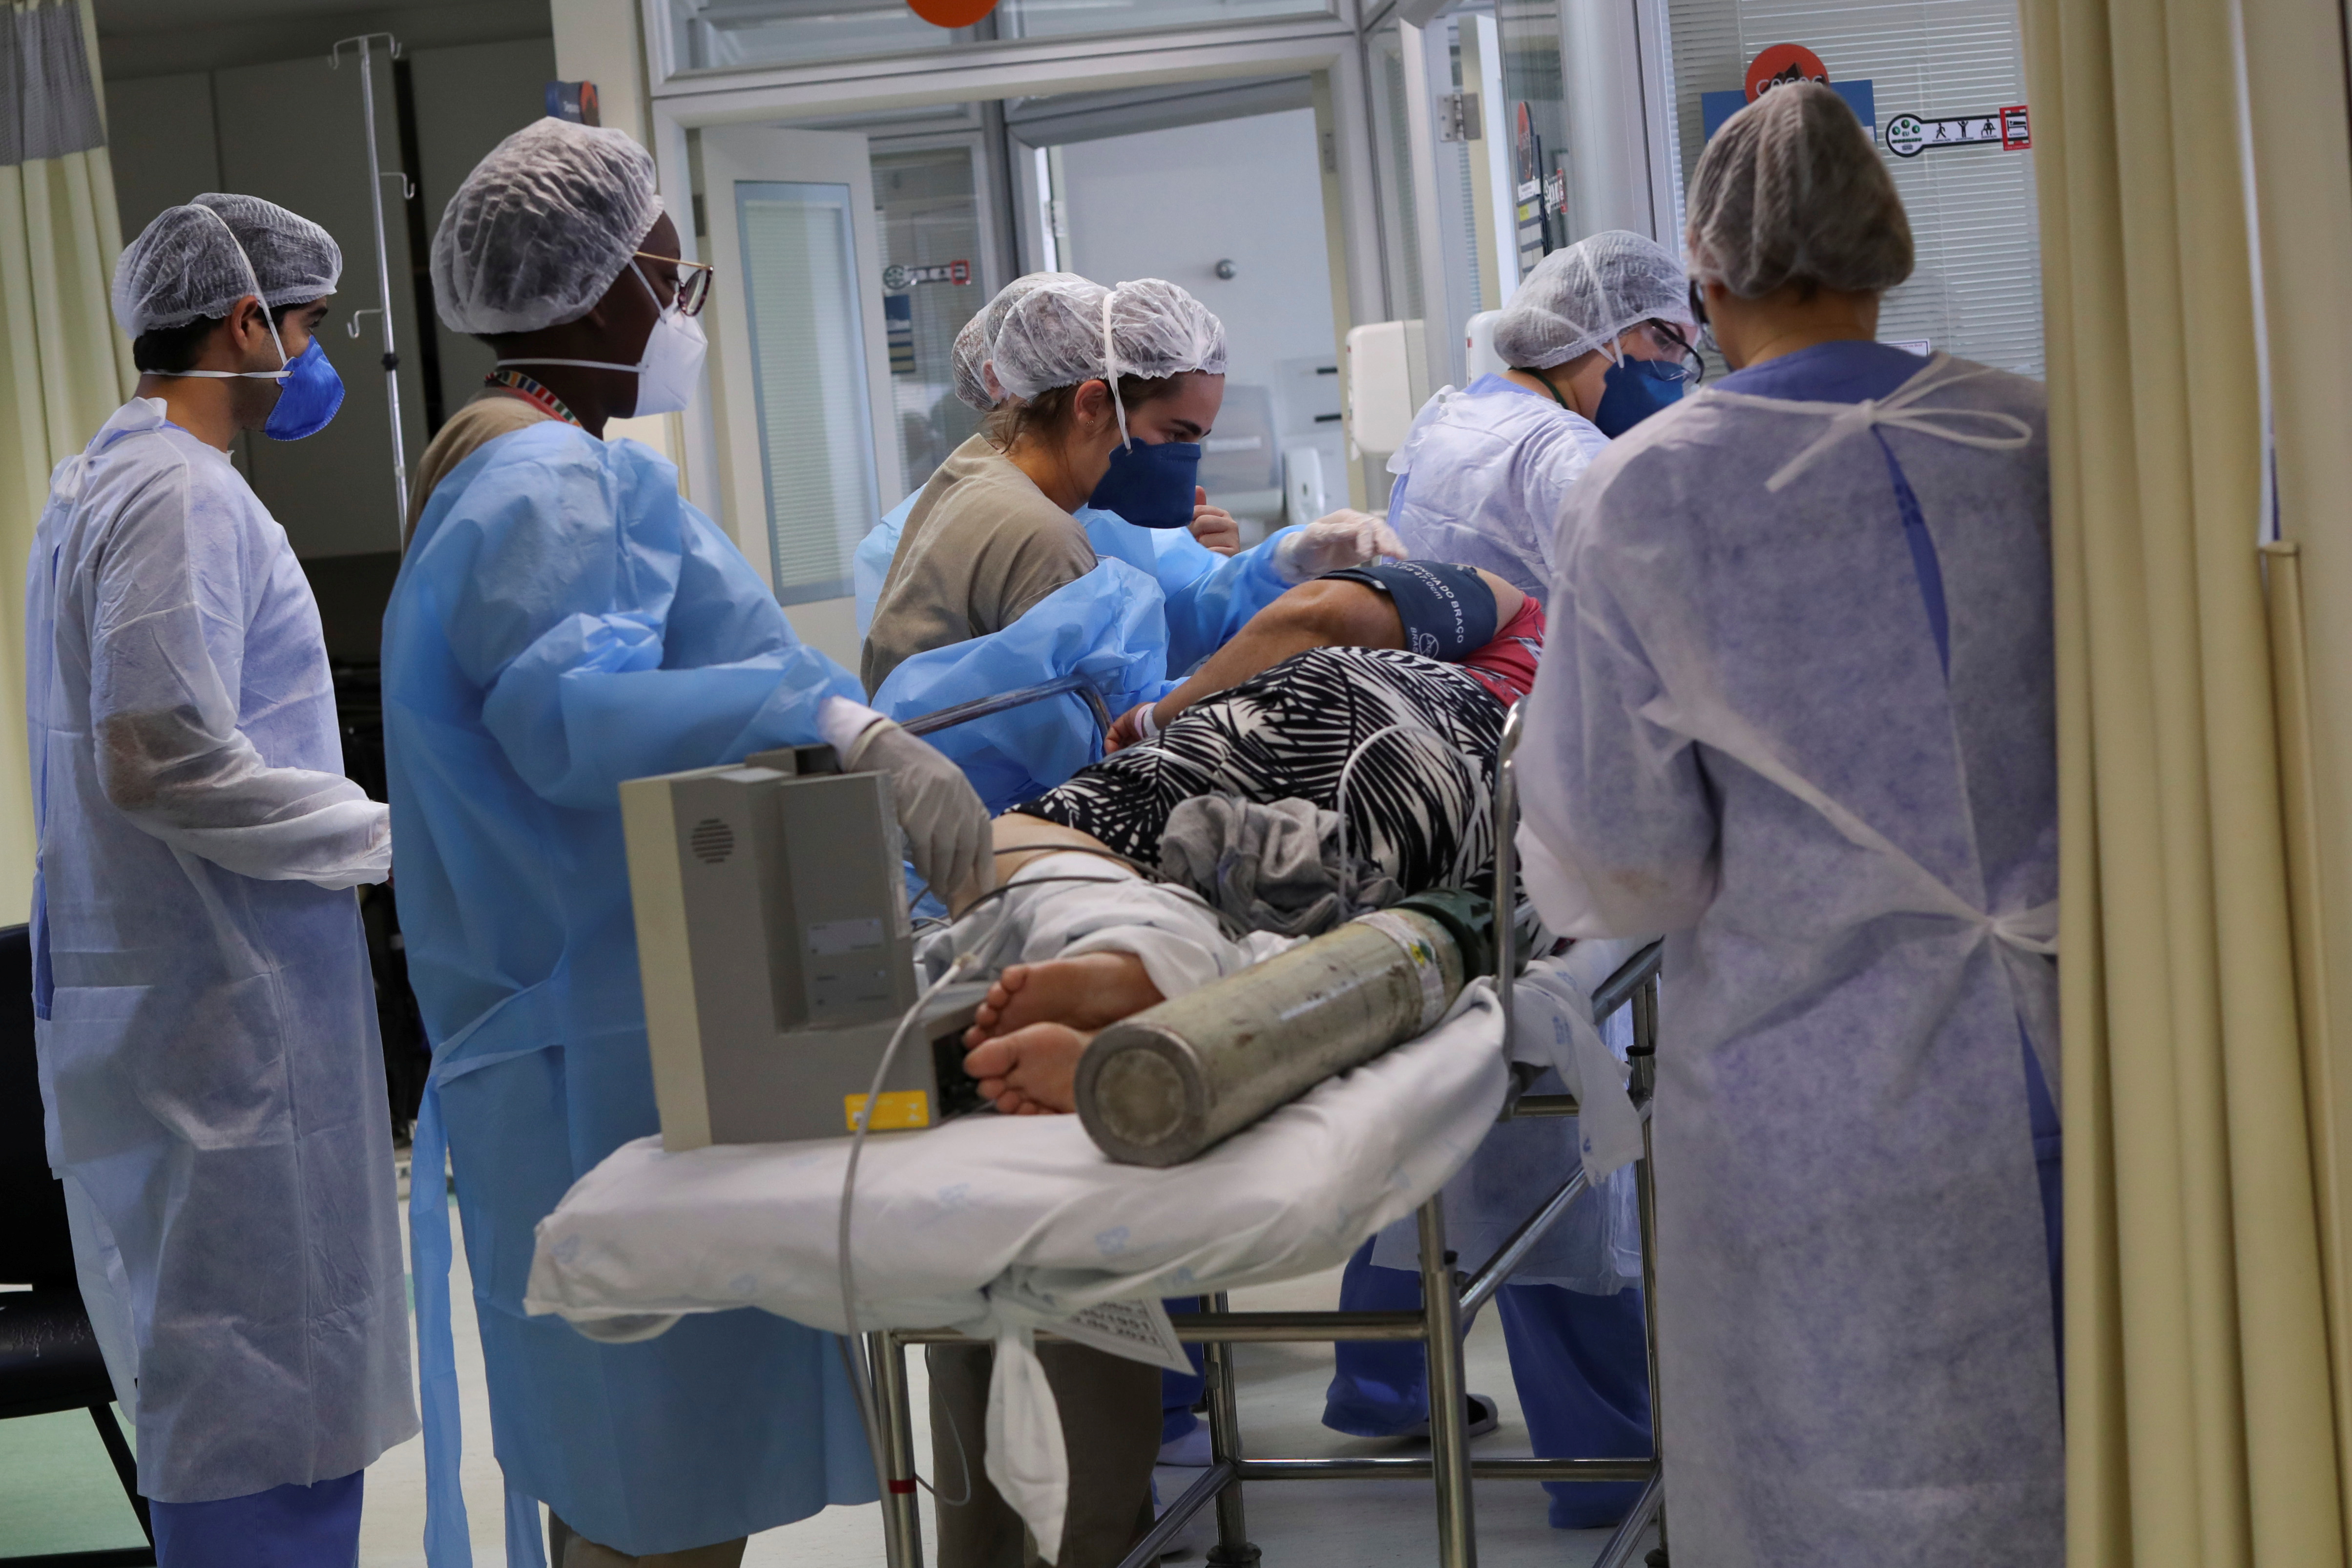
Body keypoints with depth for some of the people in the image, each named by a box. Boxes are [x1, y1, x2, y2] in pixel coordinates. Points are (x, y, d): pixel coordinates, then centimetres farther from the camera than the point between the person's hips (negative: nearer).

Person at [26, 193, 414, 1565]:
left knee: (239, 1386, 16)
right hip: (225, 1003, -10)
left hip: (180, 990, 10)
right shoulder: (181, 496, -15)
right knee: (266, 1405, -7)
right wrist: (393, 838, -15)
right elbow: (166, 760, -23)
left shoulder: (105, 483, 17)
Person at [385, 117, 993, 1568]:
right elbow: (563, 708, -31)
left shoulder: (543, 474, 22)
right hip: (612, 1055, -11)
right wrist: (836, 723, -39)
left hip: (631, 1037, 11)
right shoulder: (549, 484, -13)